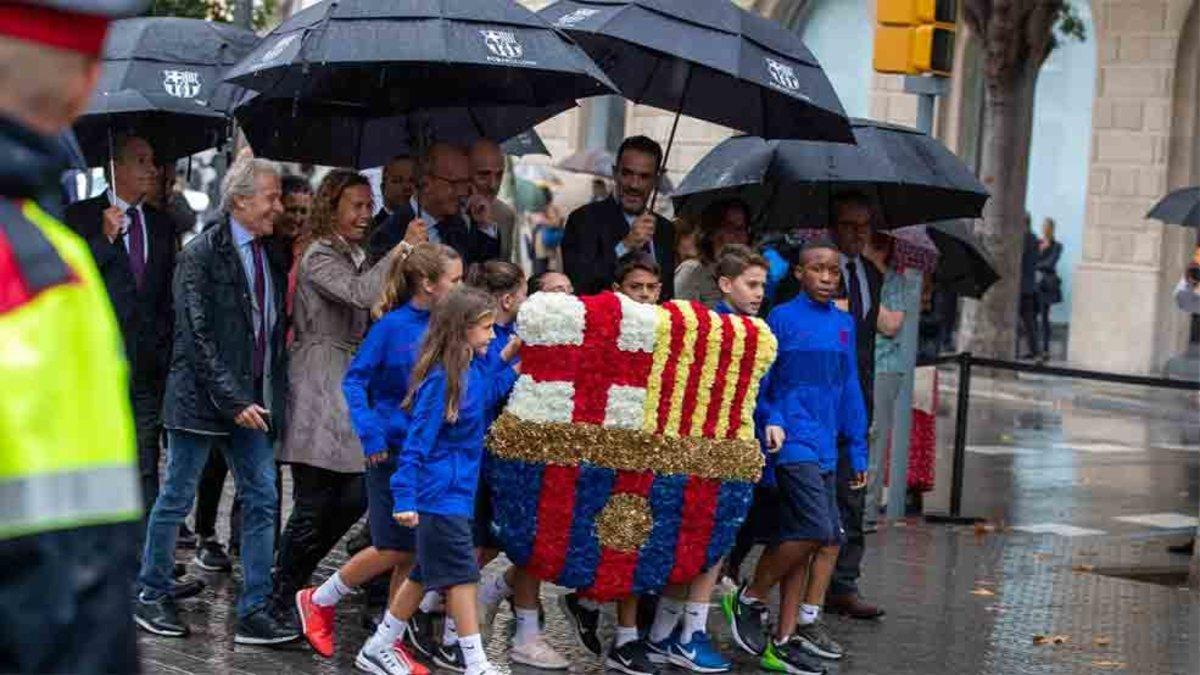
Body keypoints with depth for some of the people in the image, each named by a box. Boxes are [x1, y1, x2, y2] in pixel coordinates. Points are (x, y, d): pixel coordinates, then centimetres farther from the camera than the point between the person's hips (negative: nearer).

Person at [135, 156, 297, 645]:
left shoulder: (269, 259, 11)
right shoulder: (202, 254, -11)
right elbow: (197, 336, -15)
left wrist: (276, 397, 6)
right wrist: (233, 400, -20)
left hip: (250, 401, 7)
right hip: (203, 398, -7)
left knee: (263, 500, 2)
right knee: (177, 499, 4)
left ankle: (254, 613, 4)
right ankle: (150, 598, 18)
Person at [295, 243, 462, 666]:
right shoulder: (392, 325, -13)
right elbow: (354, 380, -11)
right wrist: (370, 432, -18)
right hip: (394, 451, -5)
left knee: (413, 551, 7)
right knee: (394, 549, -2)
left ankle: (392, 639, 19)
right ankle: (318, 601, 19)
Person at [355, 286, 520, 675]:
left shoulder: (476, 368, 4)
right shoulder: (442, 380, -19)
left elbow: (489, 394, 22)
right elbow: (417, 443, -19)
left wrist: (509, 358, 7)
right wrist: (405, 499, -20)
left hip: (457, 492, 9)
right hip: (440, 496, -9)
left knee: (425, 575, 15)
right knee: (462, 576, -5)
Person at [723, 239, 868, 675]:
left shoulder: (844, 324, 14)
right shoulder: (782, 319, -3)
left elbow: (849, 391, 18)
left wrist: (857, 452, 18)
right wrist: (771, 419, -17)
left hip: (826, 449, 6)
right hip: (792, 442, -6)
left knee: (796, 540, 6)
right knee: (816, 529, -17)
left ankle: (785, 640, 10)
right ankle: (749, 598, 3)